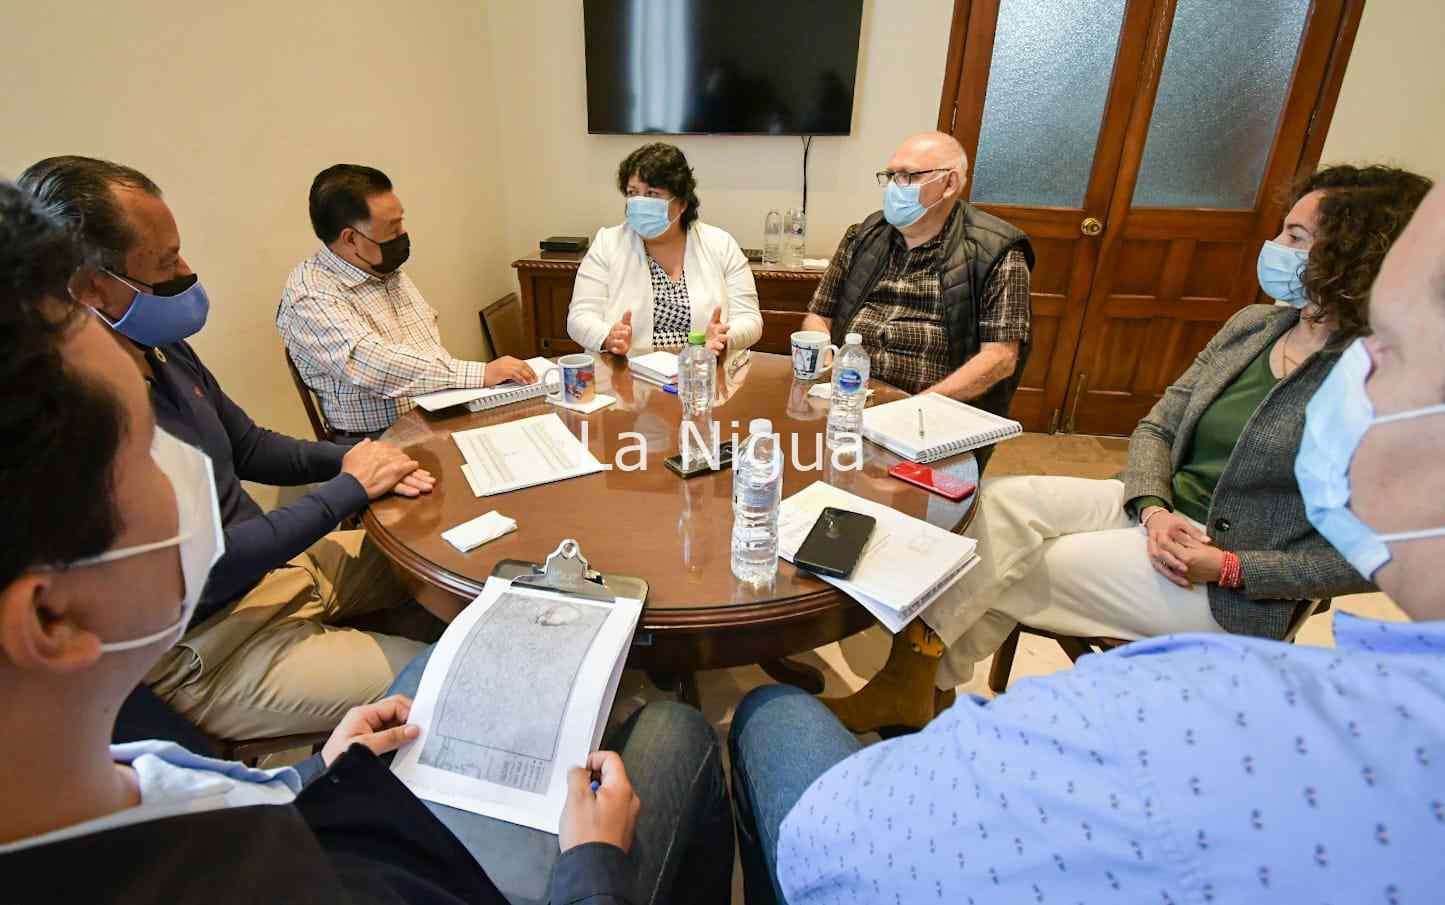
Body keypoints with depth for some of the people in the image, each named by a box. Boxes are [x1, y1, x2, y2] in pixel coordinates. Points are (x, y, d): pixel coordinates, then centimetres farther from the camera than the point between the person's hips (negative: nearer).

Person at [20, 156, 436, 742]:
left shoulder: (164, 351, 1)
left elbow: (249, 447, 13)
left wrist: (347, 458, -5)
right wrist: (350, 487, -16)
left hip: (282, 562, 9)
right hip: (208, 654, -9)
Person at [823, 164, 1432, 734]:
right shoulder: (1251, 326, 6)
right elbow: (1155, 429, 5)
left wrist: (1228, 567, -19)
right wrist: (1154, 509, -13)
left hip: (1232, 593, -6)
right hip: (1162, 511, 6)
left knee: (1011, 566, -18)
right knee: (1005, 499, -18)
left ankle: (915, 686, 0)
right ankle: (917, 686, -15)